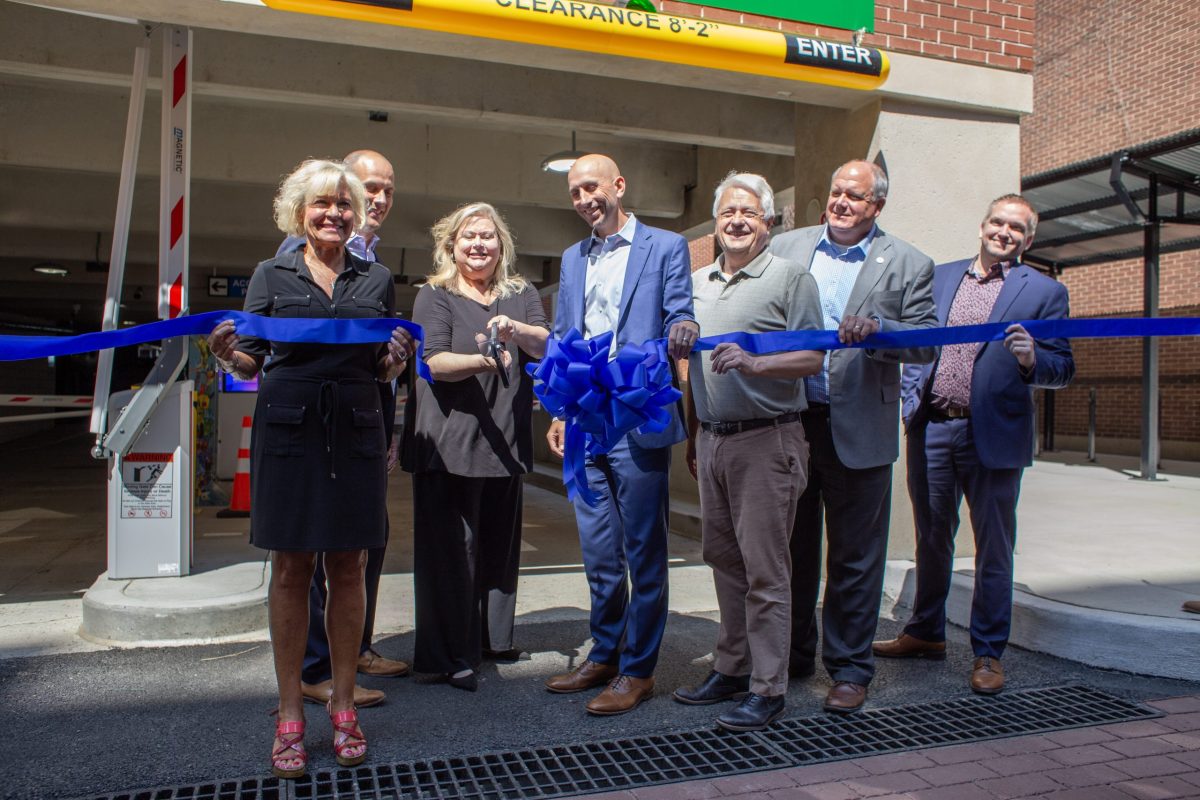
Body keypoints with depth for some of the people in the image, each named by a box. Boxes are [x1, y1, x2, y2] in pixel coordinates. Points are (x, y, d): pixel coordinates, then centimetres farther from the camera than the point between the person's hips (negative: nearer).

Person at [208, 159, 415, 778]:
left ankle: (343, 707, 18)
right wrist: (227, 354, -13)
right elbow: (251, 361, 8)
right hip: (287, 426, -1)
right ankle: (290, 716, 15)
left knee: (347, 568, 5)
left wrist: (397, 358, -6)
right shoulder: (272, 275, 9)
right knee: (290, 568, 3)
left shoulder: (377, 280, 13)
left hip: (356, 431, 1)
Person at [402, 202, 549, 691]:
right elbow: (435, 361, -10)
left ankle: (493, 638, 26)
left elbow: (546, 347, 0)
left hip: (505, 441, 4)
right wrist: (481, 360, -28)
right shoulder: (434, 296, 3)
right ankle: (451, 656, 5)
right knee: (451, 546, -4)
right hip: (449, 439, -4)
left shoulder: (522, 295, 14)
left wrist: (515, 330, -21)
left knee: (500, 542, 11)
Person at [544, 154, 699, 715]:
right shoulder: (572, 259, 17)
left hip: (639, 425, -5)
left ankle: (638, 670, 16)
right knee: (598, 554, 14)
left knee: (643, 553, 3)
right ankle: (604, 655, 29)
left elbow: (677, 319, -5)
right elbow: (562, 341, 18)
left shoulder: (665, 247, 0)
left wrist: (682, 330, -29)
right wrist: (558, 412, 10)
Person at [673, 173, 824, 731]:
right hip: (712, 440, 6)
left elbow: (813, 358, -9)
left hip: (766, 440, -6)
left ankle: (768, 689, 8)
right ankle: (732, 669, 26)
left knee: (764, 569, -2)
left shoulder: (790, 277, -3)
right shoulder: (698, 282, 15)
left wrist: (754, 364, -25)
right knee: (724, 560, 13)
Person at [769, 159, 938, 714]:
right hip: (790, 420, 2)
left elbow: (926, 343, -4)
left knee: (855, 557, 8)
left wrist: (877, 328, -23)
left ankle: (849, 668, 24)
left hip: (858, 429, -2)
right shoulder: (786, 248, 7)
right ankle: (793, 655, 32)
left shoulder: (908, 265, 2)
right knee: (791, 547, 14)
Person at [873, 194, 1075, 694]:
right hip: (931, 431, 3)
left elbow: (1063, 370, -2)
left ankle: (988, 652, 22)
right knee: (931, 541, 16)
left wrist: (1031, 360, -23)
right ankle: (926, 633, 33)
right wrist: (912, 399, 4)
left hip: (993, 437, -3)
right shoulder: (938, 277, 12)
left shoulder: (1044, 291, 2)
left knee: (993, 550, 7)